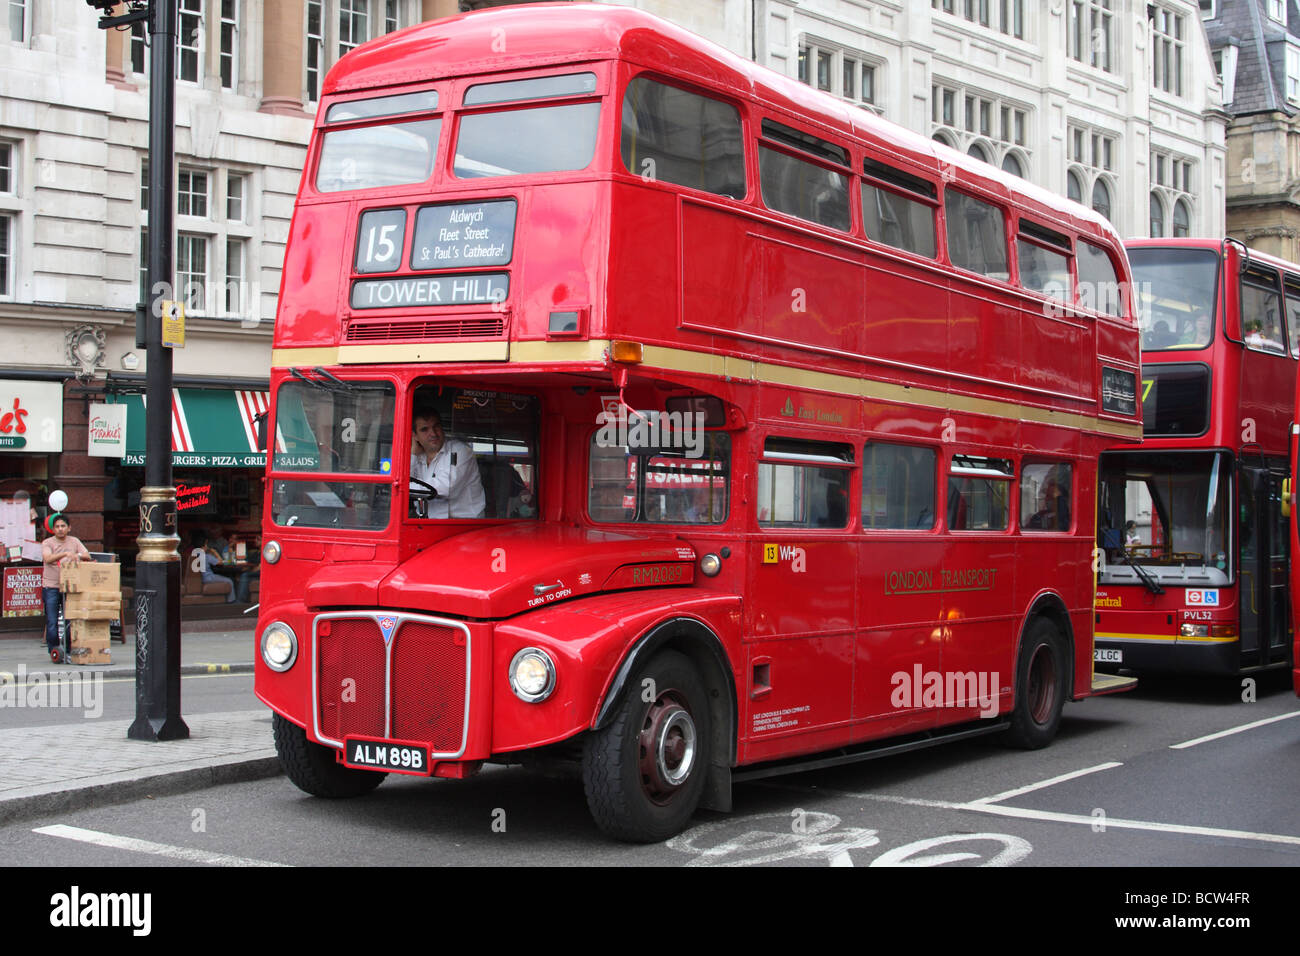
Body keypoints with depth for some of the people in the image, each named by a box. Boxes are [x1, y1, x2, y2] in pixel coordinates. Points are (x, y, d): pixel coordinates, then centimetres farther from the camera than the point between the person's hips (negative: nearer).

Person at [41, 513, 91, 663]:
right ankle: (53, 650, 7)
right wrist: (65, 554, -35)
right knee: (52, 622, -4)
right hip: (51, 587, -2)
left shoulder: (74, 542, 9)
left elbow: (87, 556, 0)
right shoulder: (47, 543, -1)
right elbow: (47, 558, -21)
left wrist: (78, 555, -22)